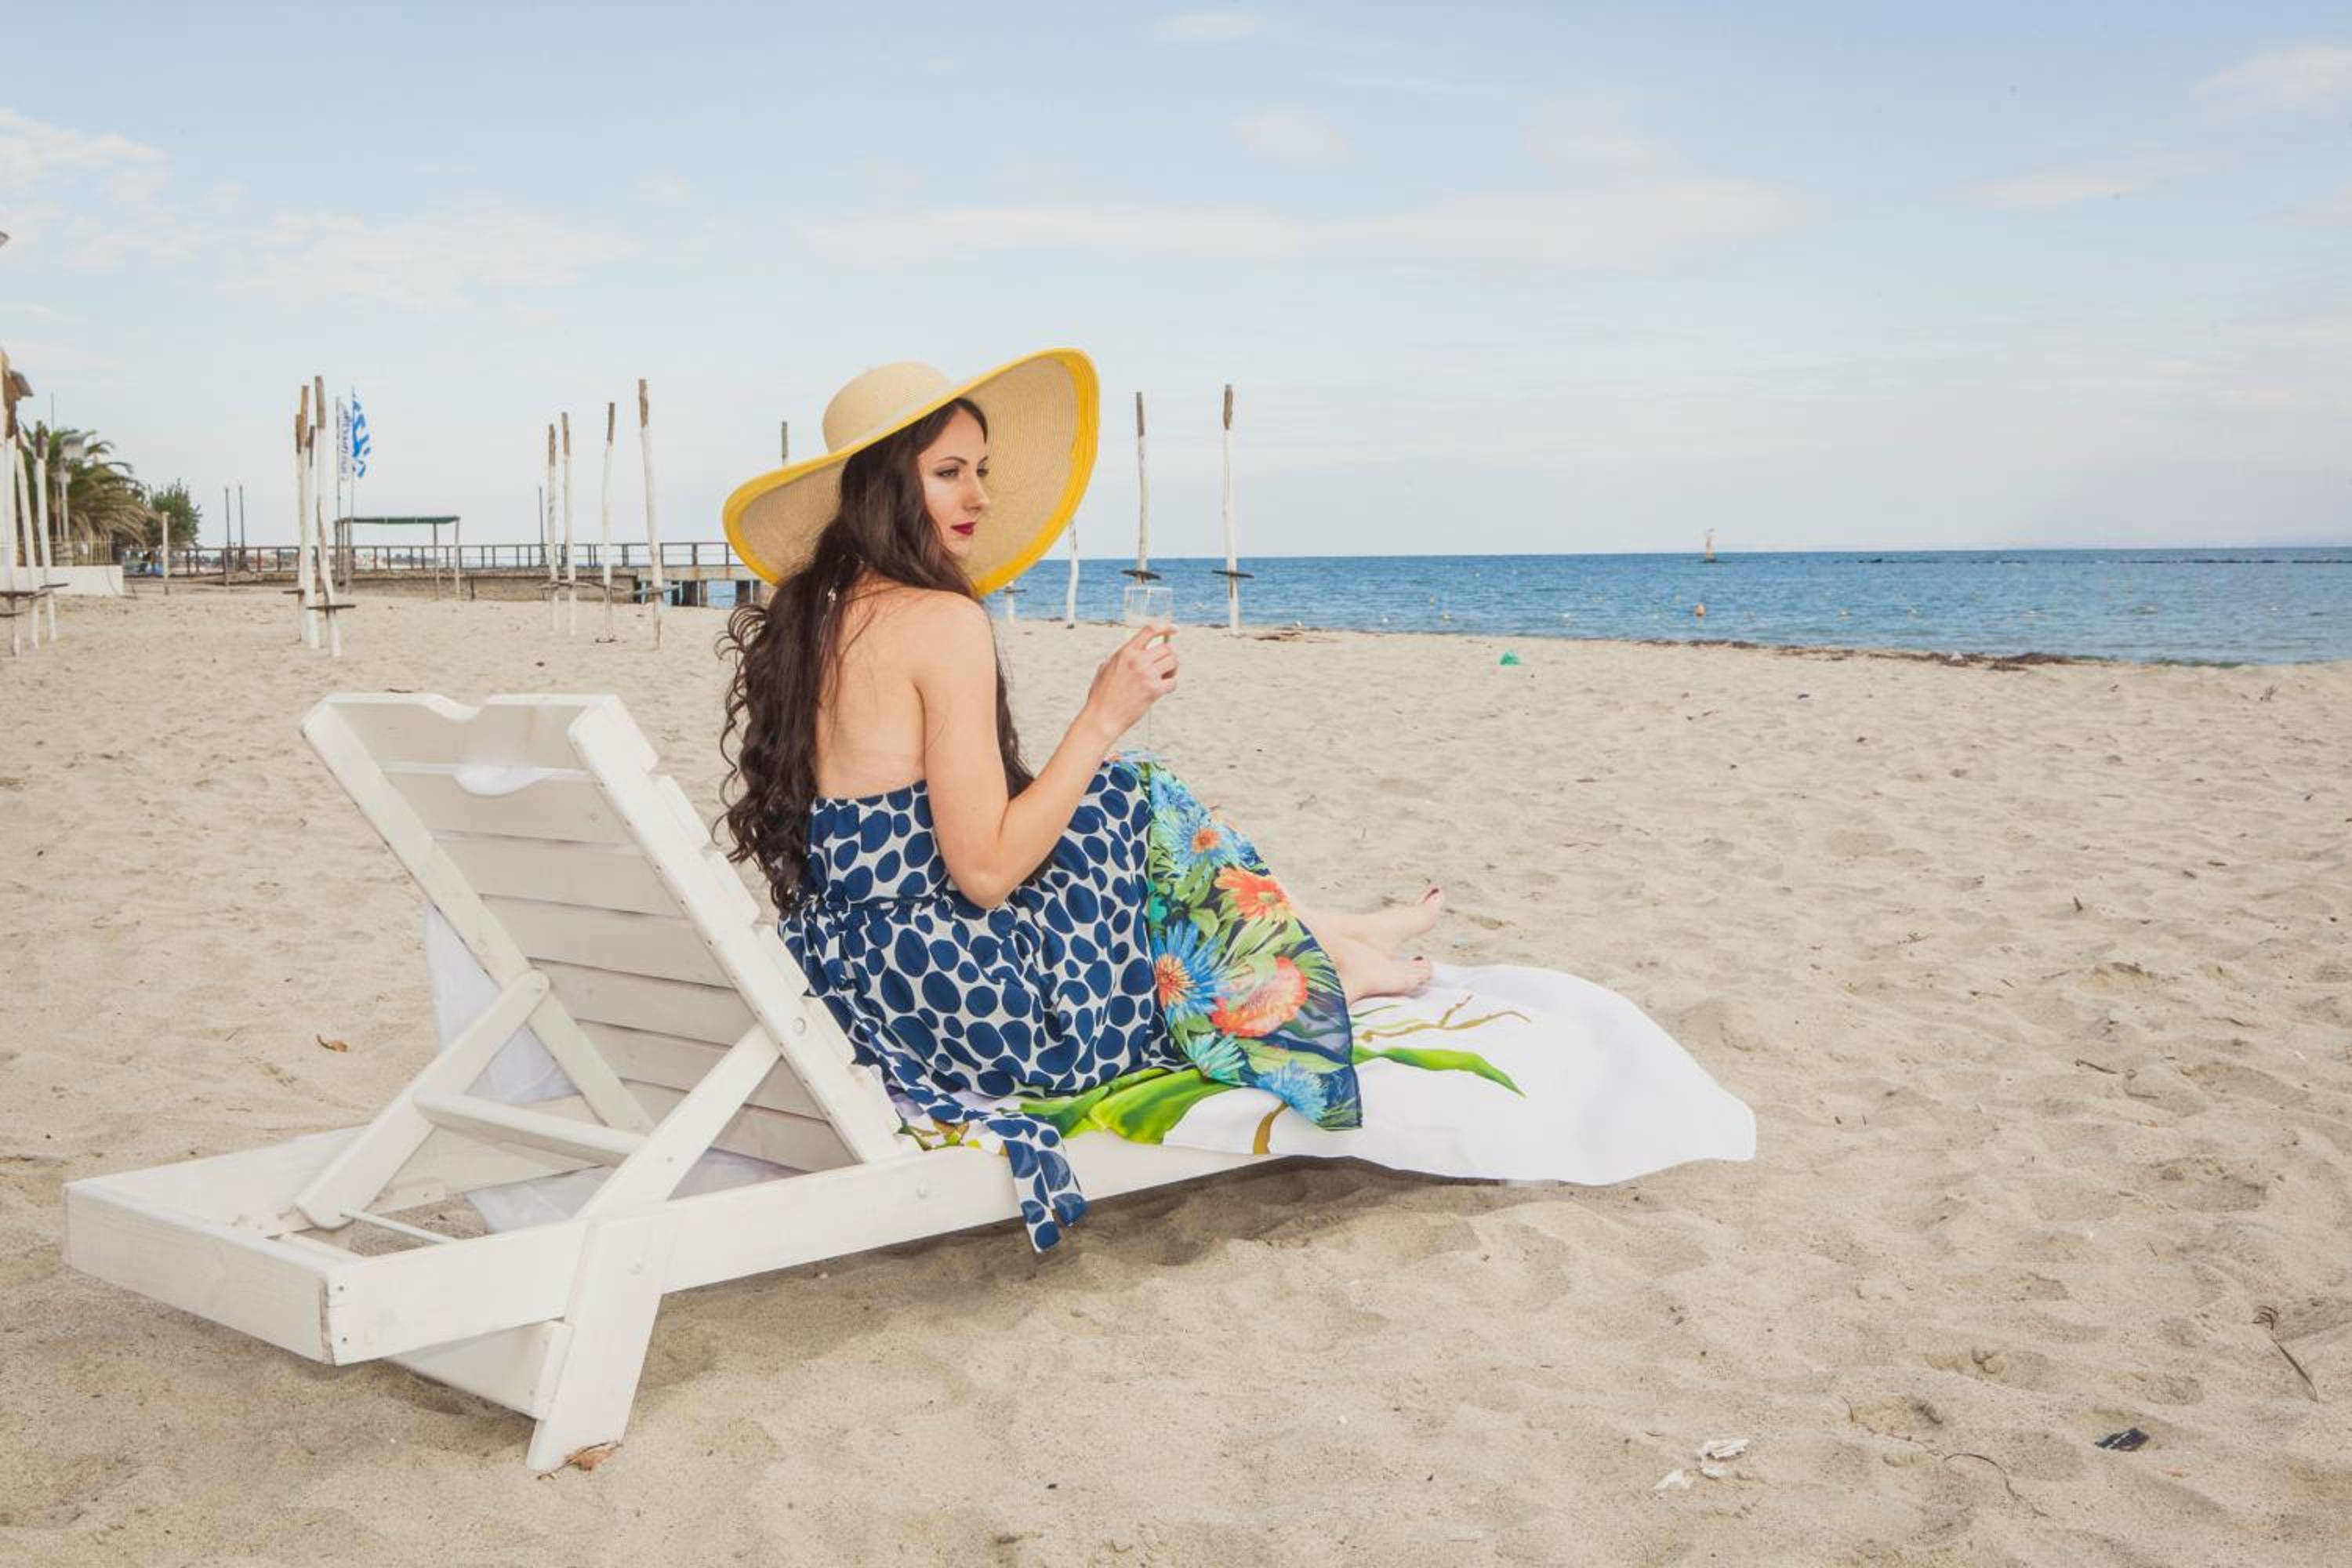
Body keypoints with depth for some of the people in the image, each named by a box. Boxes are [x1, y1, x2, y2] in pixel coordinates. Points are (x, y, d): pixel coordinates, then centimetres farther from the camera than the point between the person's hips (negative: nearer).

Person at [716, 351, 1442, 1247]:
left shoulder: (804, 617, 7)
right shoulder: (942, 621, -19)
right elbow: (986, 872, -21)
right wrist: (1105, 718, -14)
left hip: (847, 984, 9)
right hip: (956, 994, -9)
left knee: (1115, 800, 22)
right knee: (1143, 806, 9)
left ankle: (1316, 935, 37)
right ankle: (1318, 965, 31)